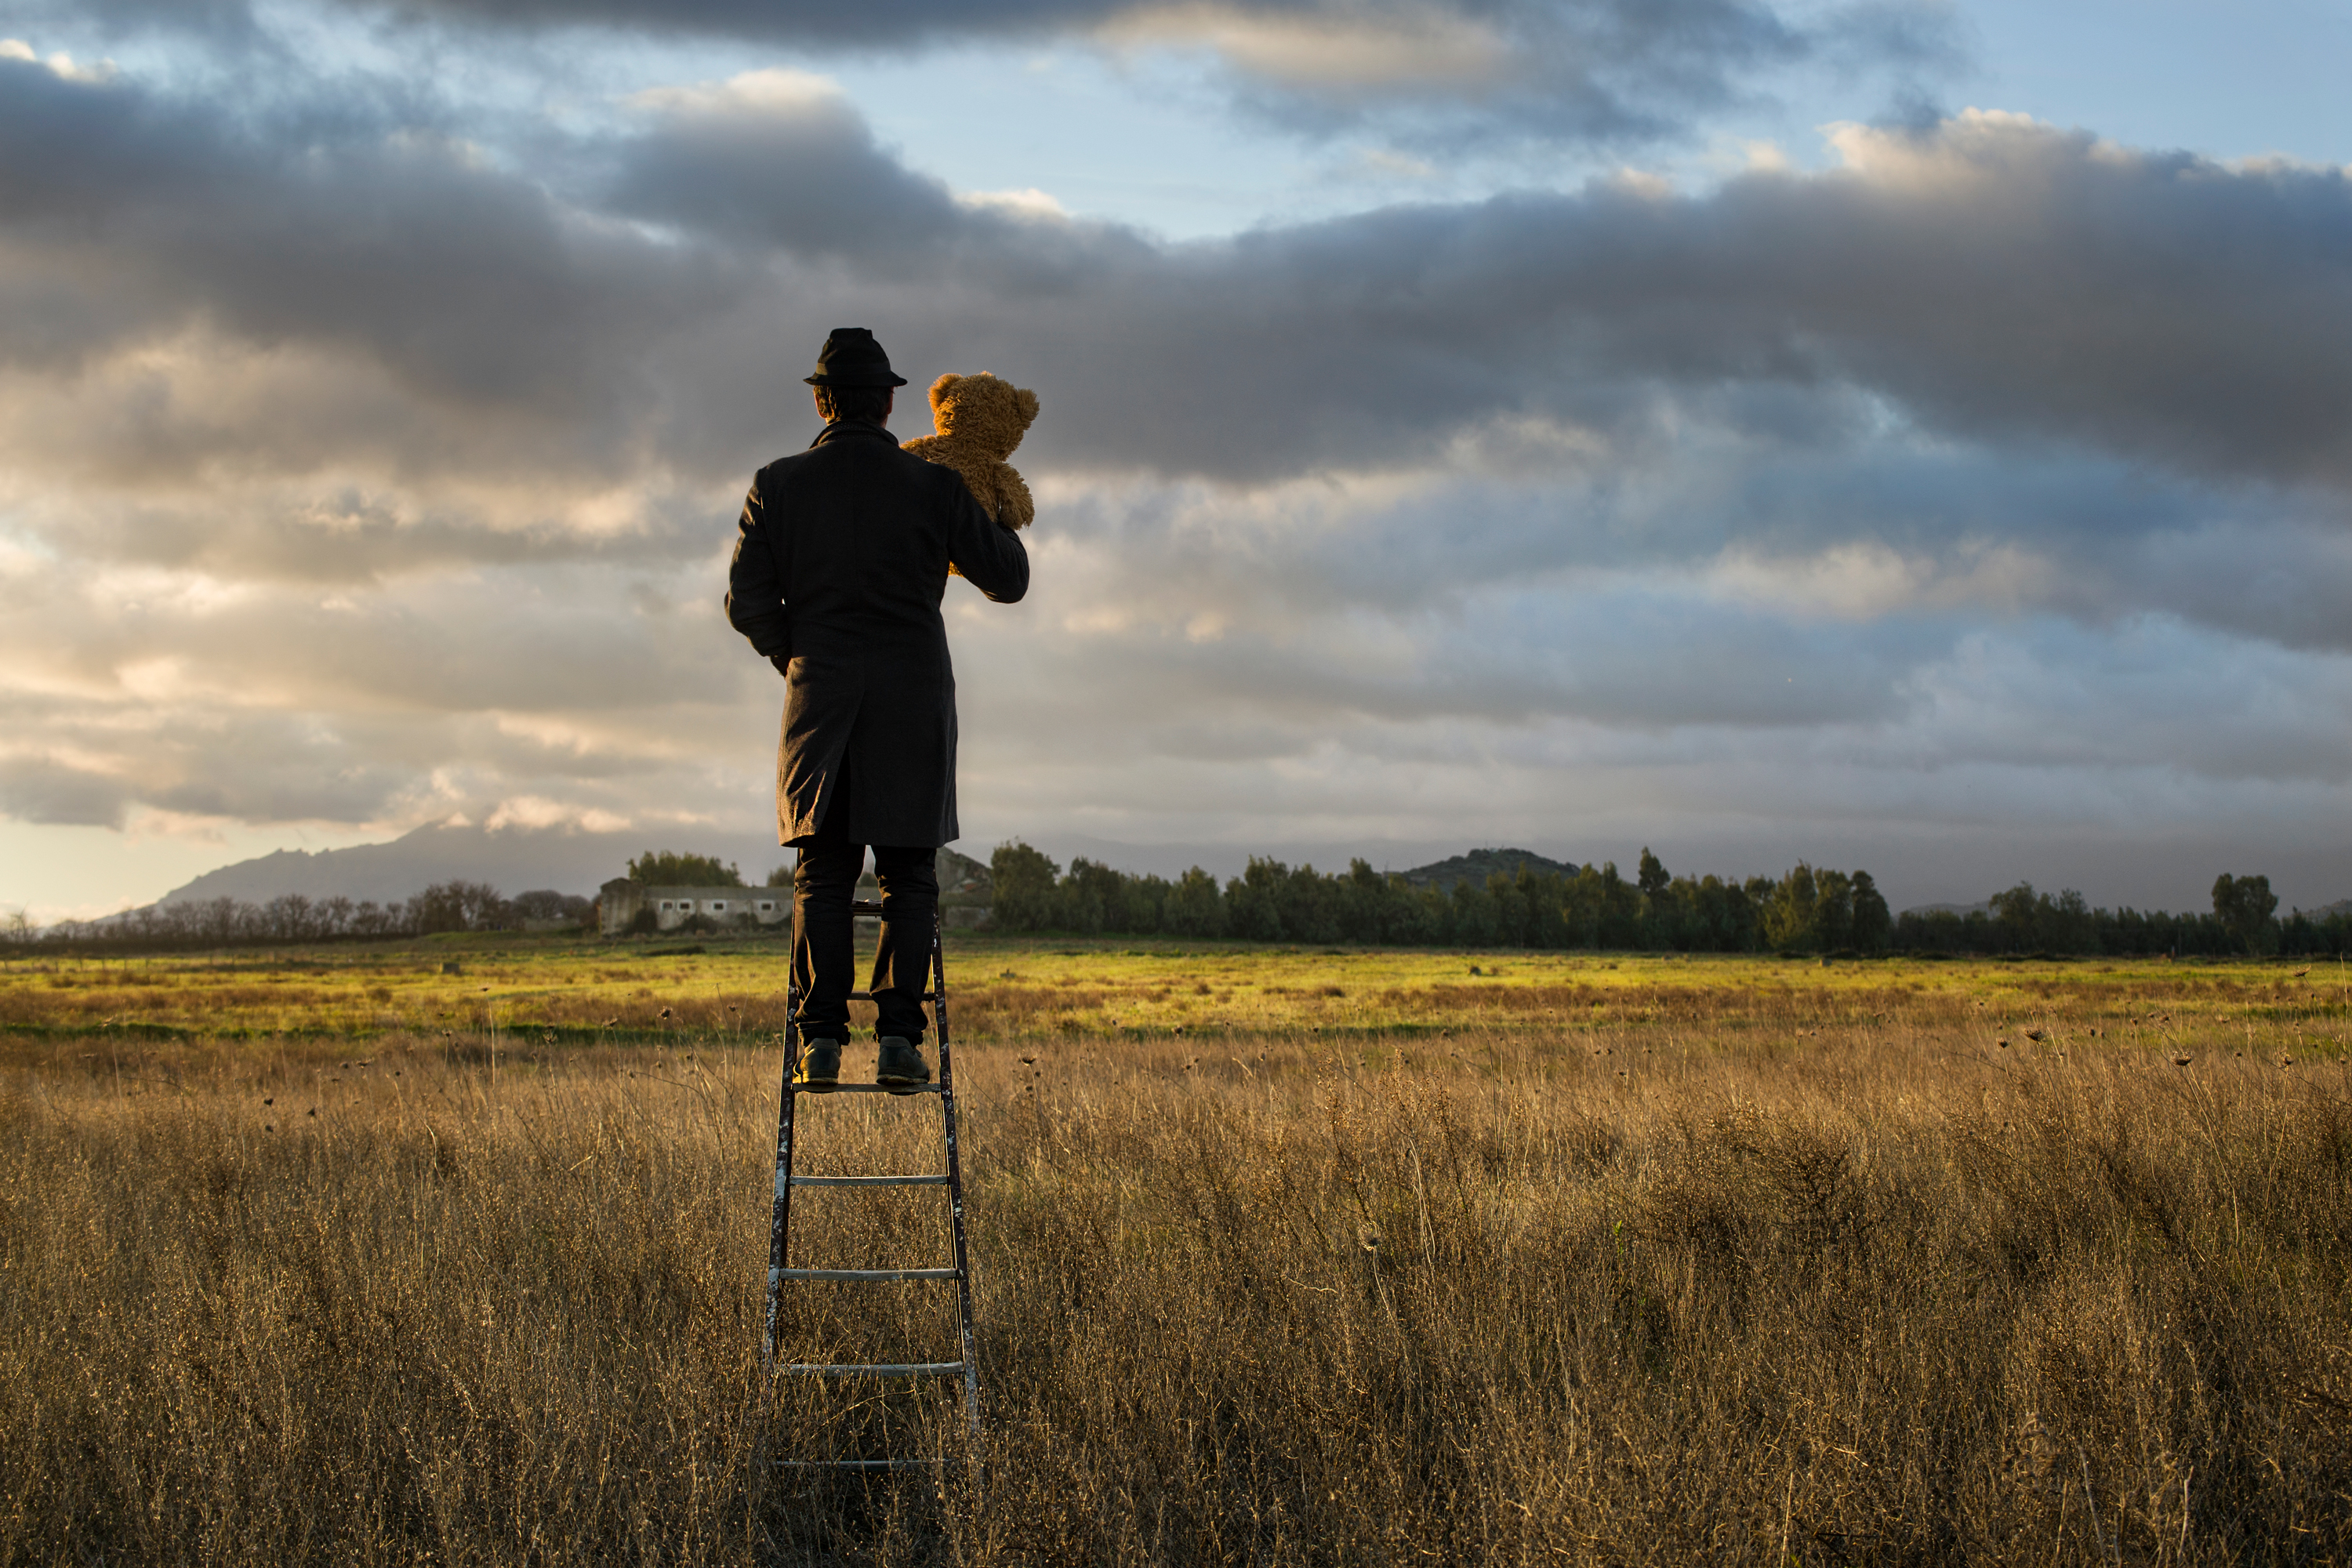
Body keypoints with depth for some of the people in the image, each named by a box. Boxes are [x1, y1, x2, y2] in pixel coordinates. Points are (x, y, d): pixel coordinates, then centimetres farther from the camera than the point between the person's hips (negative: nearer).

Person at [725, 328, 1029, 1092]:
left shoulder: (779, 486, 1)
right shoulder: (933, 487, -1)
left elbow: (748, 604, 1)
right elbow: (1008, 581, 5)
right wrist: (995, 519, 25)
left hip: (821, 697, 1)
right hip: (914, 699, -1)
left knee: (822, 876, 4)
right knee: (908, 877, 3)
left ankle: (822, 1036, -5)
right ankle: (898, 1036, -7)